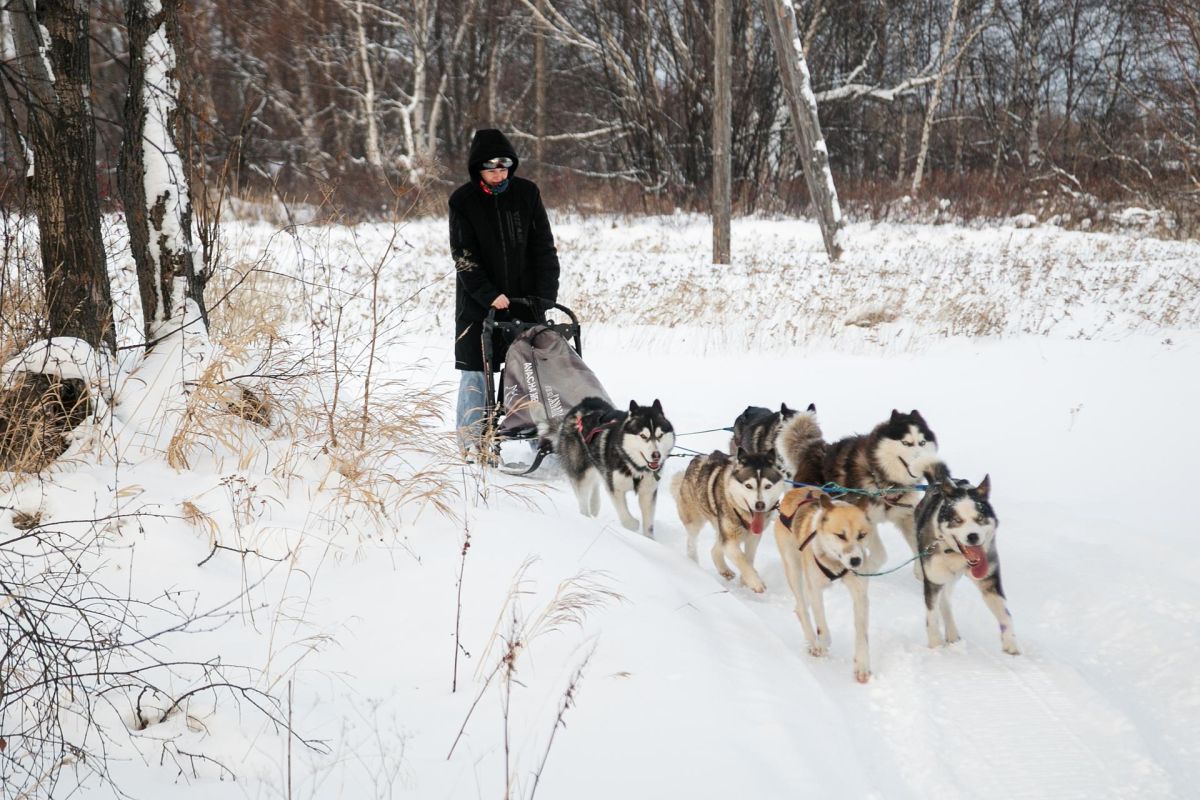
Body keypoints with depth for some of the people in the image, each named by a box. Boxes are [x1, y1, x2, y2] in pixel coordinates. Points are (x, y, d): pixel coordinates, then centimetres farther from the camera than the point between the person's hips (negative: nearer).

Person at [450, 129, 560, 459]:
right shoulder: (463, 200, -6)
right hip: (479, 301, -2)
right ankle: (472, 437, 10)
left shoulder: (526, 193, 0)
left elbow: (543, 246, 2)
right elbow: (463, 256, -9)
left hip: (525, 296, 2)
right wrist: (490, 295, -18)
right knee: (476, 369, 1)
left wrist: (546, 293, -6)